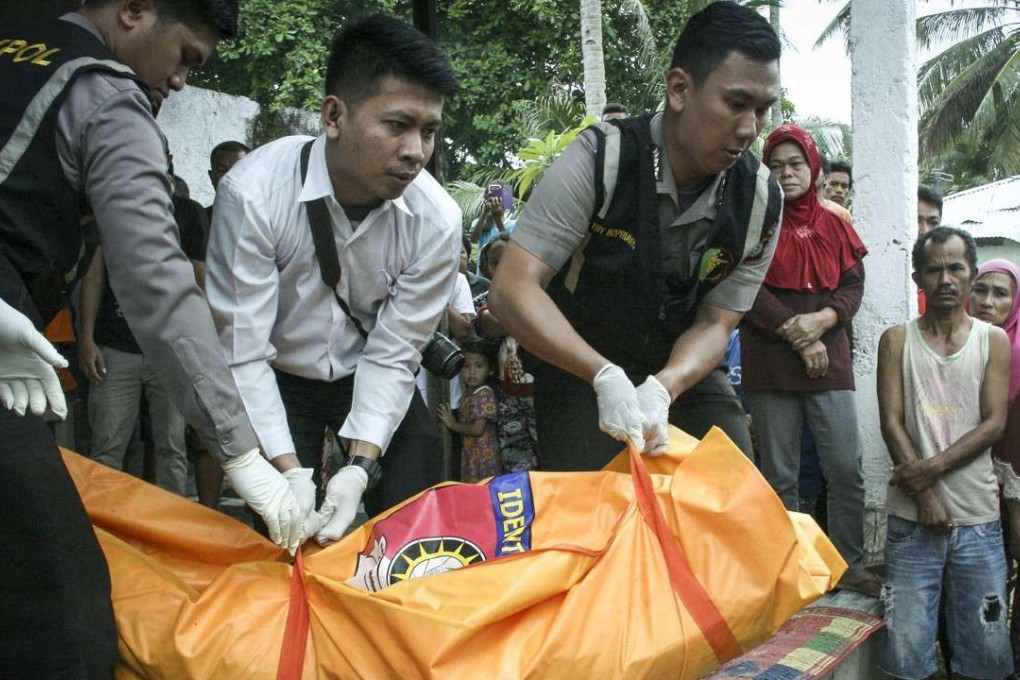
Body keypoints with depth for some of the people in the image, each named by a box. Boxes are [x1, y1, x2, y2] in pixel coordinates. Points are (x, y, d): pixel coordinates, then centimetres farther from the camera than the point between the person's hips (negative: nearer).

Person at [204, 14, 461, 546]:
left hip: (373, 382, 2)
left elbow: (392, 355, -16)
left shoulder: (436, 219, -22)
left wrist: (360, 467, -27)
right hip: (276, 380, -1)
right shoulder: (254, 192, -28)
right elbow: (242, 353, -25)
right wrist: (289, 474, -31)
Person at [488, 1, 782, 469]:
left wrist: (663, 388, -31)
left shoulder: (761, 201, -12)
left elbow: (715, 323, -9)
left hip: (684, 367, 4)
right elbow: (512, 289, -28)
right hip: (577, 364, -3)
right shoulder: (599, 159, -23)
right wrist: (605, 376, -39)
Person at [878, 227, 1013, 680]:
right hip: (912, 517, -1)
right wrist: (924, 495, -11)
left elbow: (993, 424, -2)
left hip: (978, 518, 1)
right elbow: (892, 423, -3)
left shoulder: (994, 341, 7)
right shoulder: (897, 341, 5)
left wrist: (933, 467, -15)